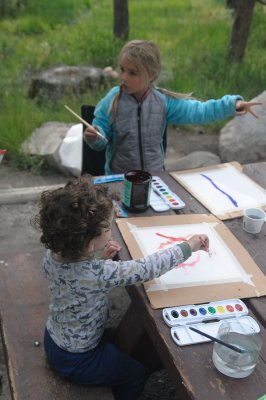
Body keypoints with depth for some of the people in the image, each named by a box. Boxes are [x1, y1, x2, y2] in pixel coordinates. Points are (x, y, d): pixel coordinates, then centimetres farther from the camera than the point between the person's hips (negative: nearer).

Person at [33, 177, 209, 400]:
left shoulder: (52, 255, -18)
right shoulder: (99, 273, -40)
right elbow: (147, 268, -30)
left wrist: (100, 259, -16)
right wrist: (188, 247, -17)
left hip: (53, 340, 6)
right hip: (77, 360, -6)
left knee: (113, 342, 35)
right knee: (137, 374, 21)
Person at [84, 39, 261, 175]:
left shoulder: (163, 101, -6)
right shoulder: (112, 101, -10)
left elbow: (198, 111, -2)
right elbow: (102, 141, -6)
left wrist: (232, 104, -10)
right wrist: (94, 137, -29)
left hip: (155, 176, 2)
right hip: (119, 178, -2)